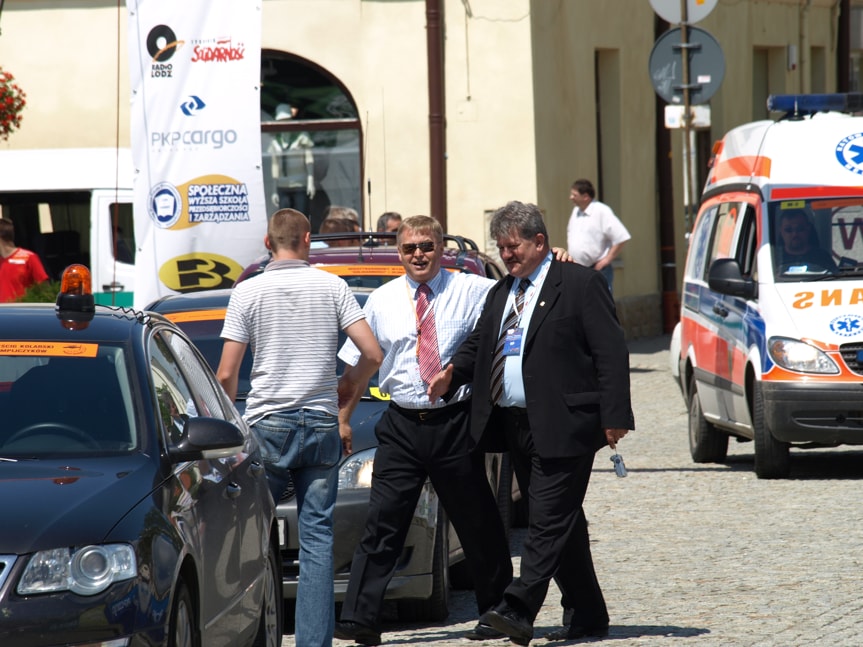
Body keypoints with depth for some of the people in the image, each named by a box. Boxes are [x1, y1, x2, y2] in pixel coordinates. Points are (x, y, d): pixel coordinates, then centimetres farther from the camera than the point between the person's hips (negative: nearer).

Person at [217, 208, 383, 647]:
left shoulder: (248, 292, 0)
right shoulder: (331, 287, 3)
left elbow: (226, 375, -3)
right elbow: (372, 354, -2)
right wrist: (349, 386, 18)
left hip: (266, 426, -1)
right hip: (321, 425, 1)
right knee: (317, 536, 3)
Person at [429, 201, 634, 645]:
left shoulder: (580, 284, -4)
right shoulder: (501, 293, 19)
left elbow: (611, 352, -8)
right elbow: (479, 343, 23)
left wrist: (614, 417, -14)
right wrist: (453, 372, 0)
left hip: (562, 425, -8)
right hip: (516, 425, 8)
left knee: (549, 519, -12)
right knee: (560, 523, 12)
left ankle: (519, 609, -22)